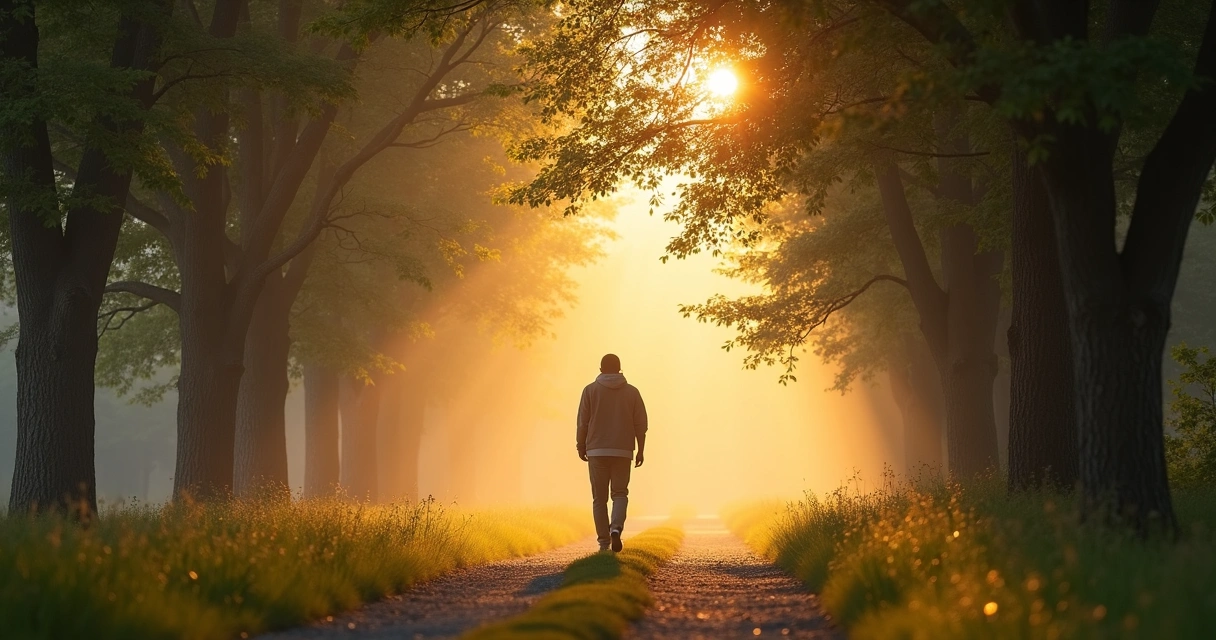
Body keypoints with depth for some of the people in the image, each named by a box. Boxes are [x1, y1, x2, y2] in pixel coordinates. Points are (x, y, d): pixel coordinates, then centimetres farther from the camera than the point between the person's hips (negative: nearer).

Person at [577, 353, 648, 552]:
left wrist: (581, 446, 9)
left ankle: (604, 542, 2)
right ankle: (616, 528, -18)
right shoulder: (632, 392, 4)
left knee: (599, 498, 6)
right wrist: (641, 450, 9)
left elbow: (583, 422, -2)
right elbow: (641, 423, 2)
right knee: (620, 493, 9)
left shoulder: (591, 390, 0)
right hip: (623, 451, 1)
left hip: (597, 451, -1)